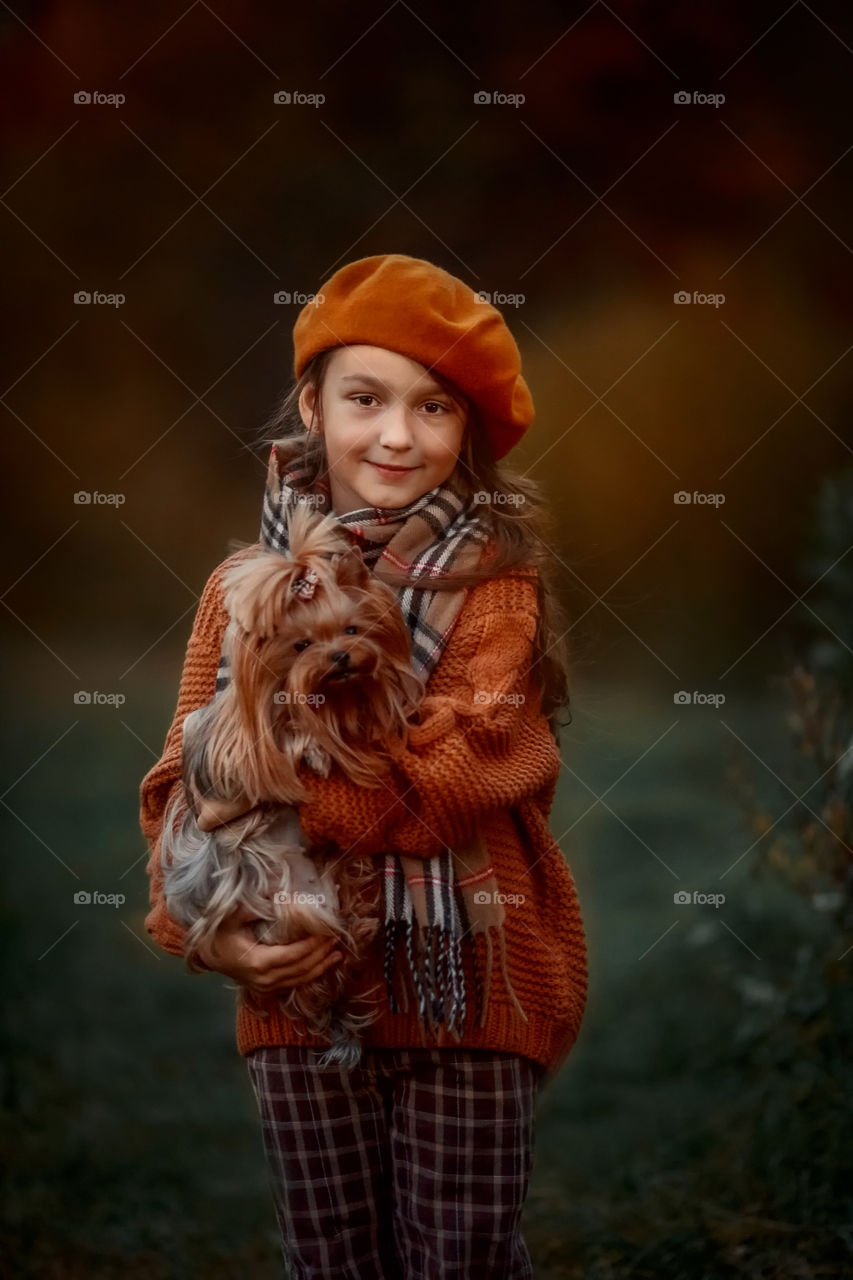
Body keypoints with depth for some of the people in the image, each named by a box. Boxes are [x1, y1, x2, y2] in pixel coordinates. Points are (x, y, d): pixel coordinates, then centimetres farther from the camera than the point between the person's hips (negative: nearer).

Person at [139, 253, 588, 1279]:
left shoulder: (493, 576, -3)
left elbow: (474, 761, -15)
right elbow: (184, 783, 5)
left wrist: (296, 806, -20)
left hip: (464, 980, -3)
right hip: (298, 977, 3)